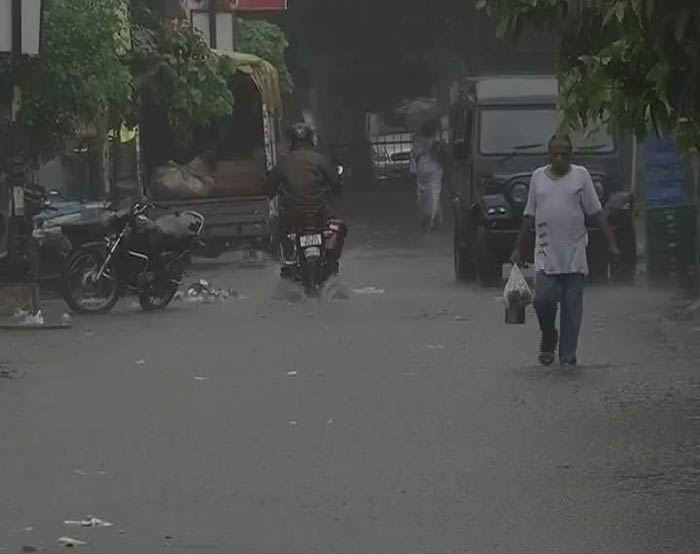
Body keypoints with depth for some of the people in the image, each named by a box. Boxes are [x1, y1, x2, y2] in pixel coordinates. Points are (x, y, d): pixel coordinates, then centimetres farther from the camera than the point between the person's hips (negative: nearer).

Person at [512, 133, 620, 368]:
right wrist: (519, 249, 15)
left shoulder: (581, 175, 4)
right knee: (543, 300, -11)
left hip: (574, 256, -1)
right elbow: (529, 217, 15)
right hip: (546, 254, 1)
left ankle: (567, 356, 8)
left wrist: (611, 243, -2)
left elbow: (596, 213, 4)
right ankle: (548, 339, 16)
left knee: (572, 308, 0)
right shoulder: (538, 177, 9)